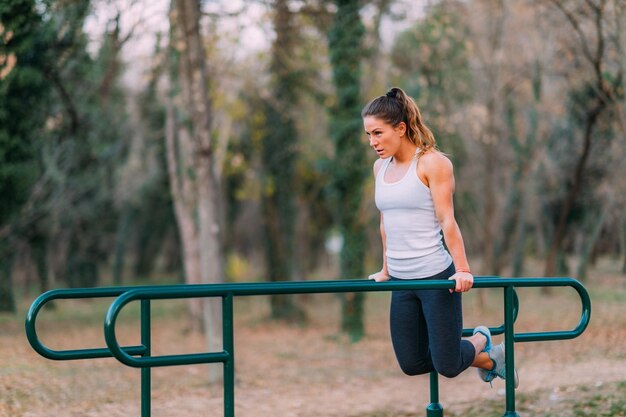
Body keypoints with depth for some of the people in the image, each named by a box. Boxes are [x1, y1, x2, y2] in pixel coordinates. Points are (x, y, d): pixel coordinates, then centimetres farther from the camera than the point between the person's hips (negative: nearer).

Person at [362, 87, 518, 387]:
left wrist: (462, 270, -20)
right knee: (411, 364, 7)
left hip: (435, 275, -7)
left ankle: (483, 344, 29)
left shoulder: (432, 163, -9)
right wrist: (386, 270, 22)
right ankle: (480, 348, 32)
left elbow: (447, 220, -14)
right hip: (402, 281, 7)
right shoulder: (380, 167, 10)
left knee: (447, 365, -6)